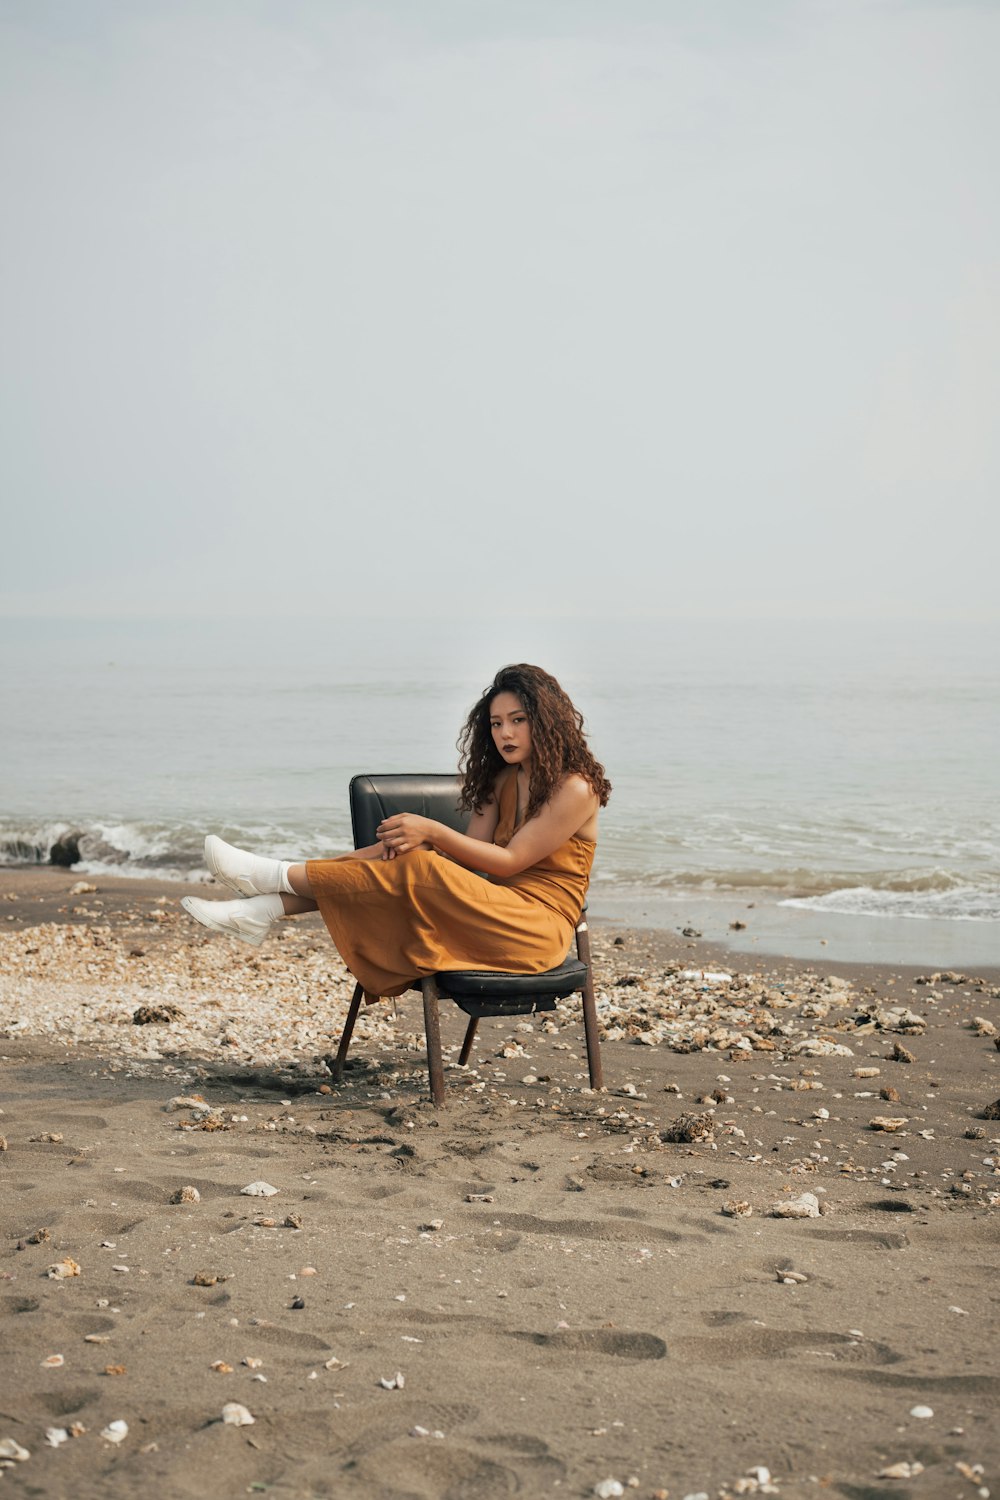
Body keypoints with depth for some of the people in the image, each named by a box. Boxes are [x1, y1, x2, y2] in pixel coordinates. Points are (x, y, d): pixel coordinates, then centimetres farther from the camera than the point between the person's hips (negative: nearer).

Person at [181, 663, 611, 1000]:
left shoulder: (575, 788, -11)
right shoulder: (503, 778, 15)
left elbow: (509, 861, -16)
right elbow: (468, 853, 5)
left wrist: (432, 831, -23)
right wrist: (420, 838, -16)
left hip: (538, 926, -7)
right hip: (495, 916, 8)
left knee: (418, 870, -27)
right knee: (396, 854, -12)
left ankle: (277, 875, -17)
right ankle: (264, 909, -21)